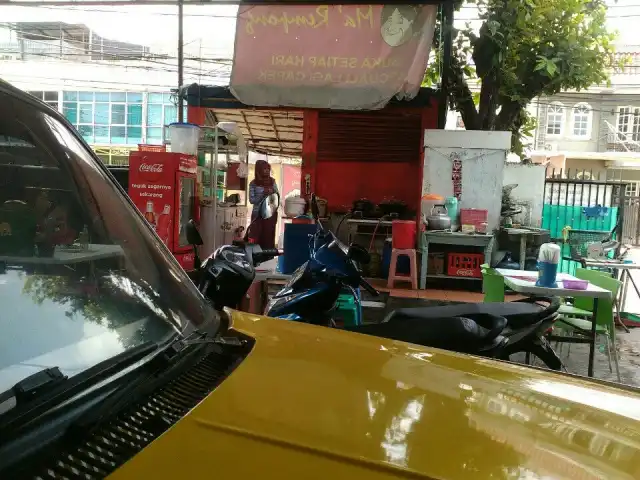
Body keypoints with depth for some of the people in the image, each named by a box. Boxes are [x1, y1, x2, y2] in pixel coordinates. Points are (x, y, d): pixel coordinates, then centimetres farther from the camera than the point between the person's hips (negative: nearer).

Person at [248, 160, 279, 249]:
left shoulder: (272, 181, 5)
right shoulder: (253, 183, -3)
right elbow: (252, 200, -7)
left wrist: (273, 192, -10)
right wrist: (263, 194, -18)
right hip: (258, 214, -2)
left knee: (269, 237, 4)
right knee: (256, 238, -5)